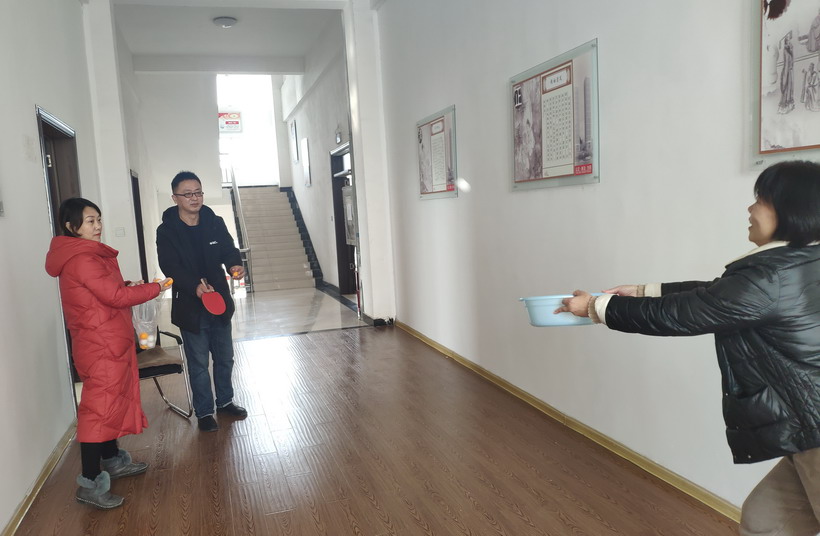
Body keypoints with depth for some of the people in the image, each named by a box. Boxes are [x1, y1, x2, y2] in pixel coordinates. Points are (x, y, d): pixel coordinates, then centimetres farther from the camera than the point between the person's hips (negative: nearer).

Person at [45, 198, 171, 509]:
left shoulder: (86, 255, 13)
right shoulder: (81, 259, -19)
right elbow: (116, 297, -22)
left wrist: (127, 286, 0)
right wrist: (156, 288, -12)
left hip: (109, 343, 10)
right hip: (101, 347, -10)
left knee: (114, 401, 19)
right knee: (101, 407, -6)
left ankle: (113, 461, 33)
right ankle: (90, 484, 2)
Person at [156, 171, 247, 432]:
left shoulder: (215, 223, 1)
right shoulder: (166, 231, -10)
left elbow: (229, 249, -5)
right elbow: (170, 266, -20)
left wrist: (235, 265, -29)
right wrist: (195, 286, -37)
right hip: (190, 307, -4)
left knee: (225, 357, 16)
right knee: (198, 364, 8)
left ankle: (225, 401, 36)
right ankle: (204, 411, 24)